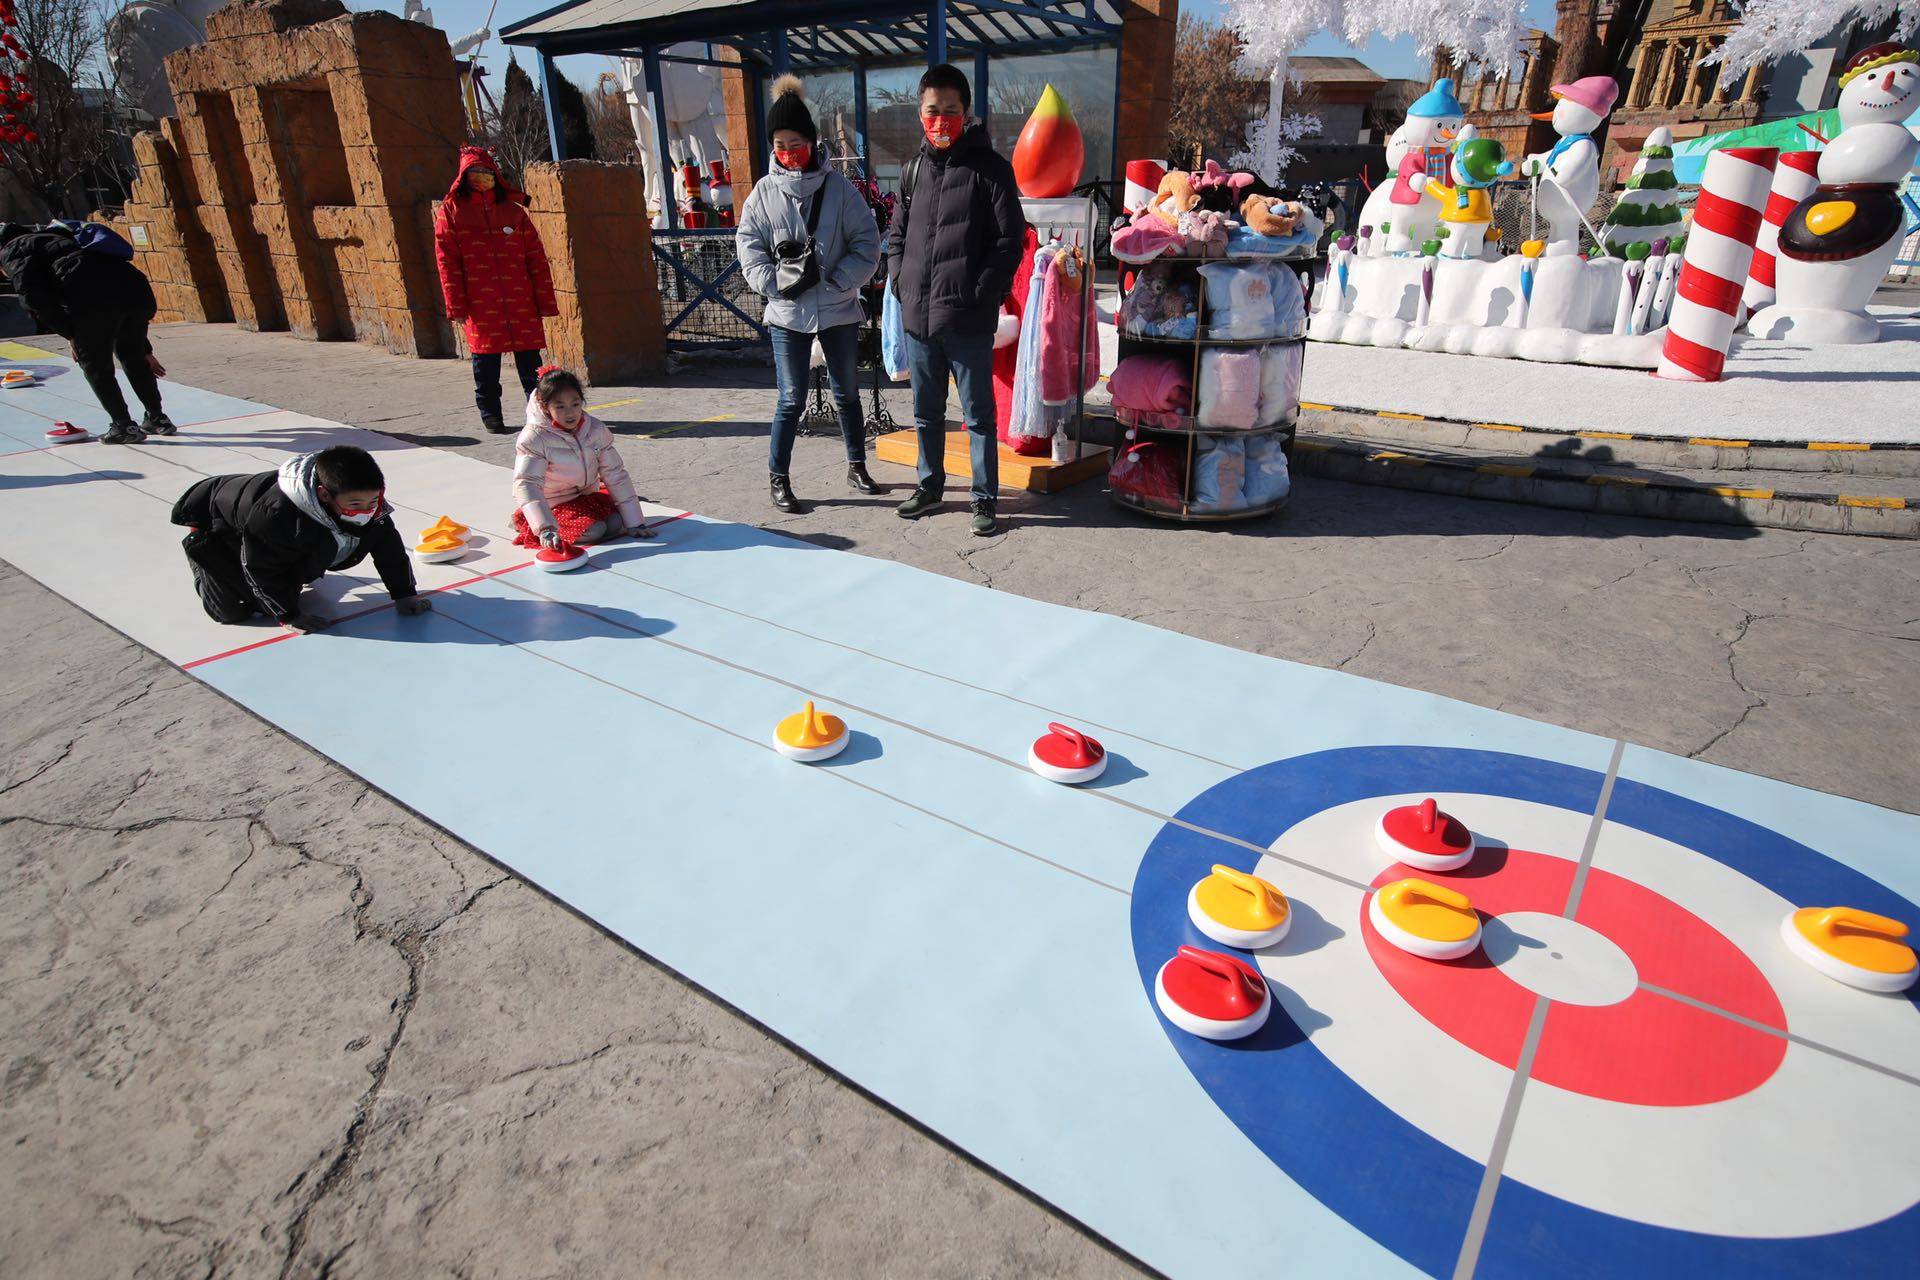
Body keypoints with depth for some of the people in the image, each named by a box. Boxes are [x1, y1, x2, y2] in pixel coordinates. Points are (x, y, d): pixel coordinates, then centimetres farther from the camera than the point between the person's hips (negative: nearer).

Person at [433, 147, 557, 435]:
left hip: (521, 301, 1)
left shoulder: (513, 210, 11)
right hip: (480, 302, -1)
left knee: (529, 358, 3)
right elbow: (447, 261, 1)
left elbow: (536, 257, 8)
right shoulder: (451, 210, 6)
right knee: (486, 359, 5)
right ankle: (490, 415, 16)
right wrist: (456, 305, -6)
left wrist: (545, 299, 2)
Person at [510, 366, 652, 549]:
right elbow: (526, 485, -33)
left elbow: (616, 474, -8)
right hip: (554, 505, -4)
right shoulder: (533, 438, -22)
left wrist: (635, 523, -11)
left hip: (588, 496, 4)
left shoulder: (595, 429, -9)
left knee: (616, 524, -18)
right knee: (593, 530, -25)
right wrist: (546, 530, -48)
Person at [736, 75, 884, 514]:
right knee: (792, 399, -2)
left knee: (847, 393, 13)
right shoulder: (764, 191, 3)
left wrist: (837, 280, -13)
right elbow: (749, 246, 2)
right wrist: (777, 285, -13)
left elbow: (866, 241, -2)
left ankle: (857, 467, 30)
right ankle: (777, 478, 11)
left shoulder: (838, 186, 0)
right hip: (788, 313, -1)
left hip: (839, 309, 1)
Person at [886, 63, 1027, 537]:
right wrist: (900, 282, 6)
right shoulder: (914, 169, 13)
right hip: (917, 318, 6)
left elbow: (1011, 240, -6)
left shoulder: (989, 167, -3)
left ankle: (985, 497, 13)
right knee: (926, 412, 16)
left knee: (978, 414, 2)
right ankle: (930, 486, 31)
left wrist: (980, 293, -12)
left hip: (968, 320, -5)